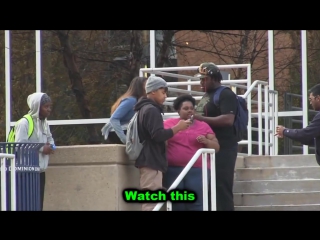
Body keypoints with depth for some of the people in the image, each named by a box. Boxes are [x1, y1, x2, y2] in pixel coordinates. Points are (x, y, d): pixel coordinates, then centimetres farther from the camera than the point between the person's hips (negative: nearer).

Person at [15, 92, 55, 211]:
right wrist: (41, 148, -18)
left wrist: (50, 145, 2)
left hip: (40, 170, 8)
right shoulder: (24, 123, -14)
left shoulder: (44, 123, 13)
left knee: (39, 203, 8)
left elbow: (49, 138, 26)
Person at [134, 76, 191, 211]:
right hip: (152, 160, -10)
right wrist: (178, 127, -12)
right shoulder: (152, 110, -13)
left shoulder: (144, 109, 19)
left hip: (148, 159, 10)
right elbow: (158, 135, -21)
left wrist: (176, 128, 17)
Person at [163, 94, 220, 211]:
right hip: (173, 170, 1)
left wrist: (206, 141, -9)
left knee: (196, 204, -9)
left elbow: (216, 147, 10)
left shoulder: (203, 126, 11)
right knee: (176, 203, 3)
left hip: (197, 171, -1)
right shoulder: (169, 123, 11)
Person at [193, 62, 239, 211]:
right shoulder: (207, 95, 19)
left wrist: (200, 118, -22)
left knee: (222, 189, -10)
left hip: (222, 149, -9)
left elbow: (228, 120, -22)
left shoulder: (225, 95, -9)